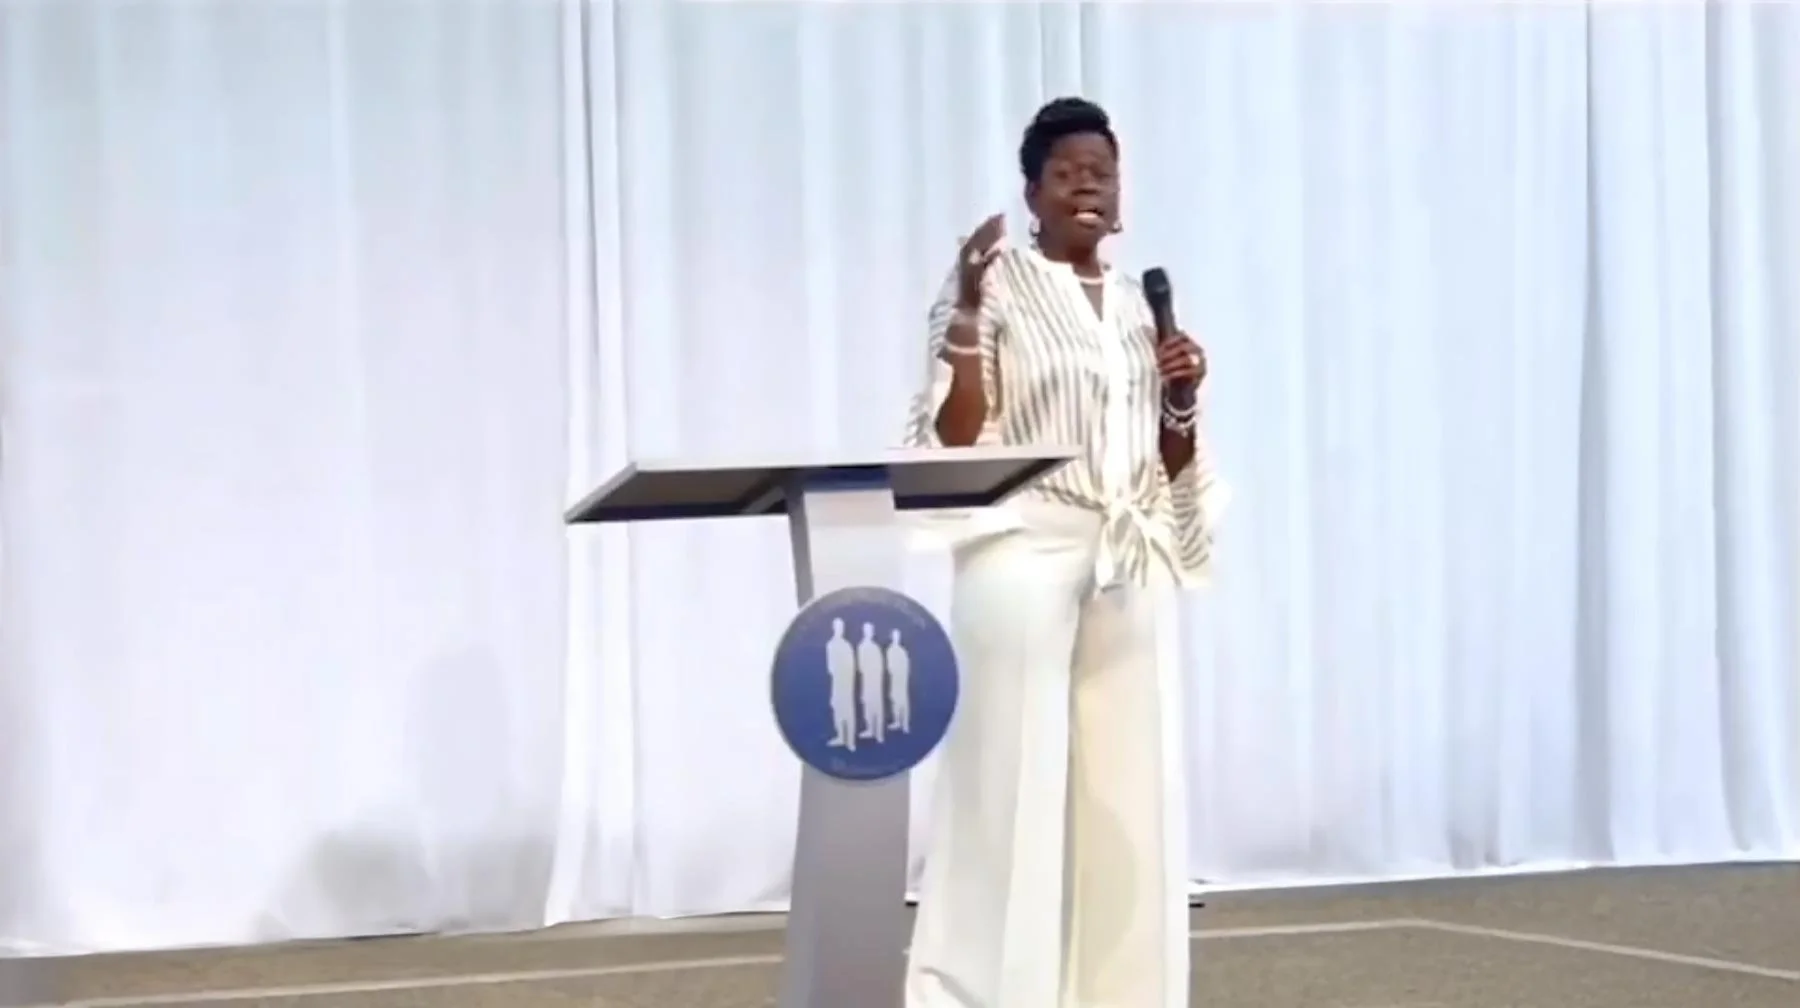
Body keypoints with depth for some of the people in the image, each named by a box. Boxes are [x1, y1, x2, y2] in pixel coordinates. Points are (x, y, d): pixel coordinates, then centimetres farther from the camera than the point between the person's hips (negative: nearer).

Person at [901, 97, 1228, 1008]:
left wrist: (1183, 400, 2)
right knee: (1013, 781, -9)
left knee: (1127, 788, 5)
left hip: (1127, 568, 6)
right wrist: (965, 313, -17)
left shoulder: (1138, 303, 17)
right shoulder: (998, 283, -2)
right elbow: (955, 438, -9)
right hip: (1025, 556, -6)